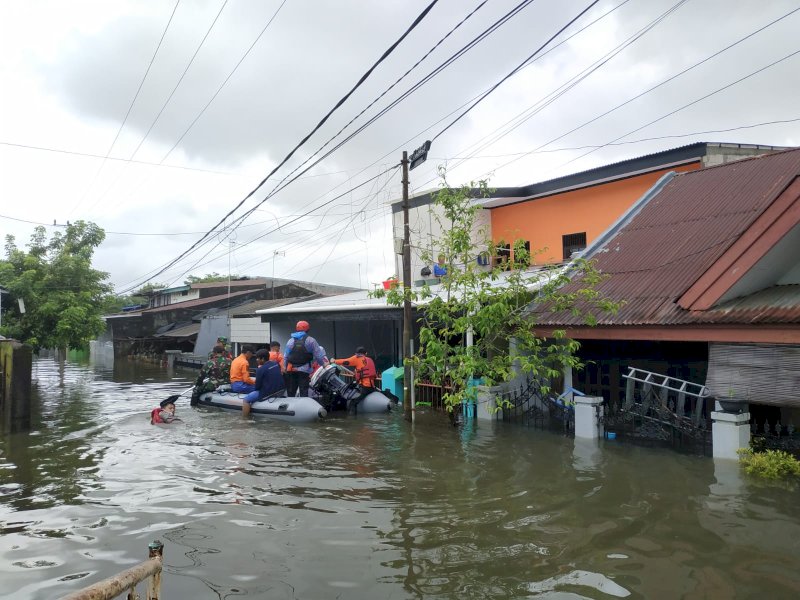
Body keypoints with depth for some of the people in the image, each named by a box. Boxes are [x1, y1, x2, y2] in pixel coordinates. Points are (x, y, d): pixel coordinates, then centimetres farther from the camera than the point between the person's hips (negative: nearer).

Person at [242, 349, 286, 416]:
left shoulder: (260, 369, -13)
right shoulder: (276, 364, 5)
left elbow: (257, 386, -9)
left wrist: (255, 390, 12)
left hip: (268, 393, -7)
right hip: (281, 391, 8)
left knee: (246, 400, 1)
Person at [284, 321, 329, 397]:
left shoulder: (290, 341, 9)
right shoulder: (310, 340, -2)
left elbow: (286, 357, 9)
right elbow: (318, 355, -4)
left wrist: (285, 368, 15)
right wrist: (324, 364, 10)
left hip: (291, 370, 4)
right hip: (304, 370, -3)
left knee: (291, 393, 11)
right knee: (304, 393, -2)